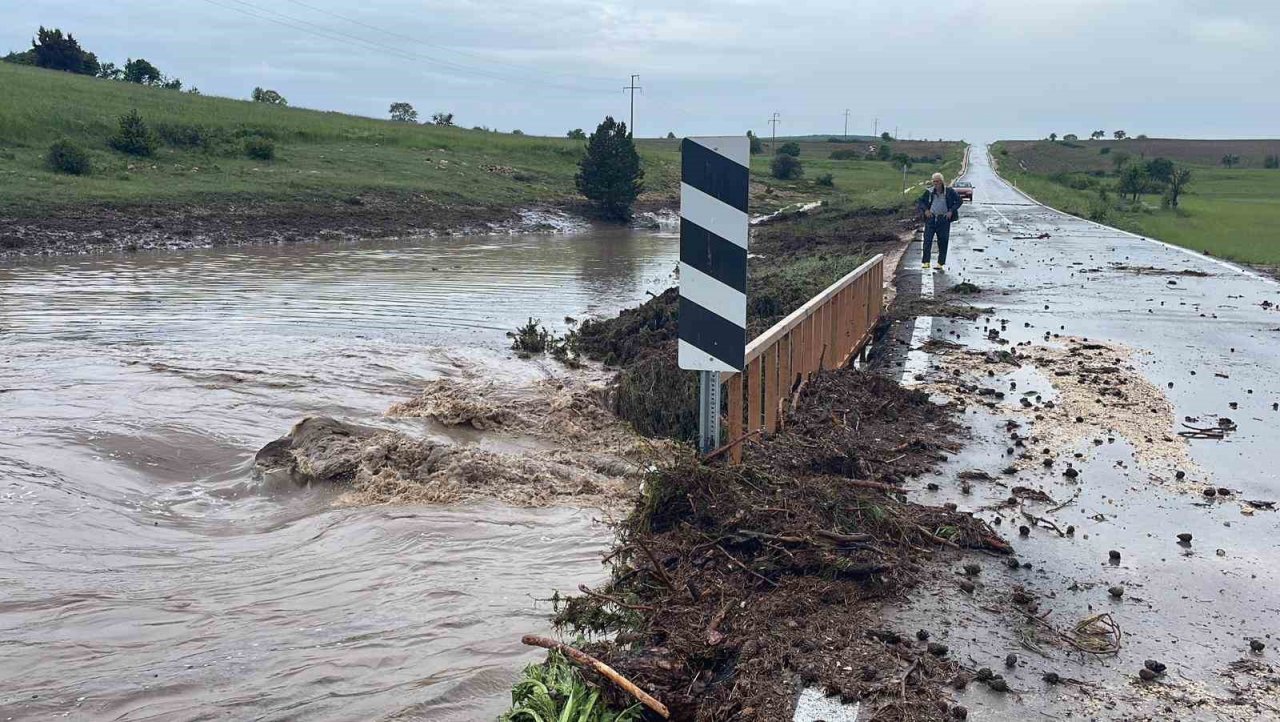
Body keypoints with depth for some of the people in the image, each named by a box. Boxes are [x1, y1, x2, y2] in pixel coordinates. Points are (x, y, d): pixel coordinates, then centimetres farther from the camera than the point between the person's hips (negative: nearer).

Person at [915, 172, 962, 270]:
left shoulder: (949, 191, -2)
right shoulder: (929, 191, 1)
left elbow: (959, 201, 4)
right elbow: (920, 201, 11)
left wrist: (951, 211, -7)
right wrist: (925, 210, -5)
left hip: (944, 219, -1)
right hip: (931, 218, 1)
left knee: (943, 242, 4)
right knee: (927, 240, -6)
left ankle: (941, 263, 13)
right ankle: (926, 262, -1)